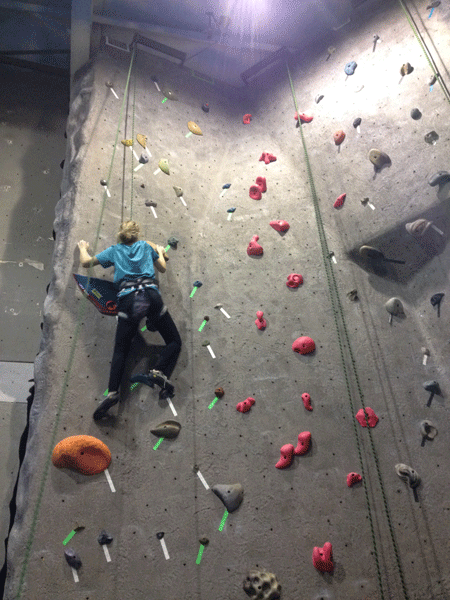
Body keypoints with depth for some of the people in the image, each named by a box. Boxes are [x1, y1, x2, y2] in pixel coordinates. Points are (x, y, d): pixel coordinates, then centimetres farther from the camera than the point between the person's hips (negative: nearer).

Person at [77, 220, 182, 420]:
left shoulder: (114, 251, 22)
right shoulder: (146, 246, 23)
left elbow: (86, 262, 29)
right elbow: (162, 268, 31)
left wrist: (83, 248, 51)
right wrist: (160, 251, 50)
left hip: (128, 300, 1)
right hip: (151, 295, 0)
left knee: (120, 351, 5)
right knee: (174, 341, 8)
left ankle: (112, 392, -12)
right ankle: (159, 372, -17)